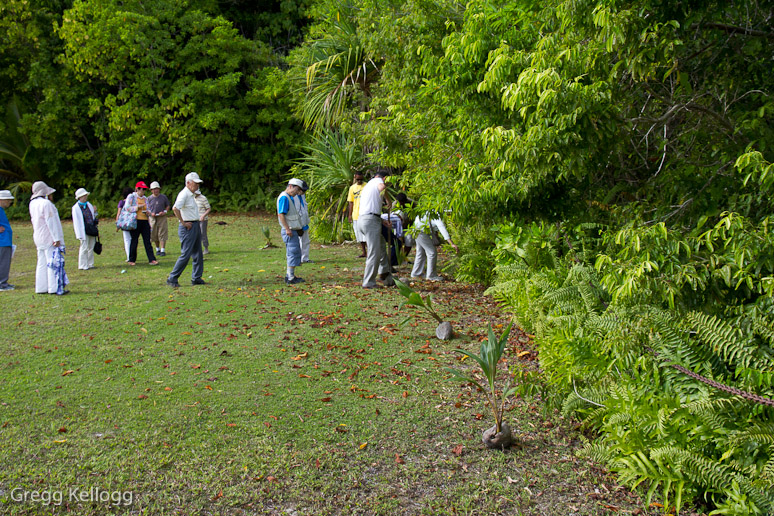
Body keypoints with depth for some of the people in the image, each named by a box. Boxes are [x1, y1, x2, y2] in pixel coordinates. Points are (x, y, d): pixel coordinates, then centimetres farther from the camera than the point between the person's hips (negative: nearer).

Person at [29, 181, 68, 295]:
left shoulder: (32, 203, 9)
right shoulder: (46, 203, -17)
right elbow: (51, 222, -18)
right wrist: (56, 238, -17)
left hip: (39, 238, 9)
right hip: (49, 238, -9)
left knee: (42, 263, 12)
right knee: (54, 262, -5)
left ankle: (41, 288, 15)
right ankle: (54, 288, -5)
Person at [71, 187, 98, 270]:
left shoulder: (88, 204, 11)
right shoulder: (76, 207, -8)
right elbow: (76, 221, -11)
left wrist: (94, 212, 4)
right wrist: (80, 234, -15)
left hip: (91, 230, 6)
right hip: (84, 231, -6)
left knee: (91, 247, 10)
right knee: (84, 247, -4)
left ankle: (90, 264, 18)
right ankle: (83, 265, 3)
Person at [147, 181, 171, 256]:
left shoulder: (163, 197, 6)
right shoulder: (149, 198, 7)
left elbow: (168, 206, 13)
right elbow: (147, 209, 11)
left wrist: (164, 212, -6)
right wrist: (151, 213, -9)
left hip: (162, 217, -2)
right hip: (153, 218, 2)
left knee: (162, 234, -9)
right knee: (154, 235, 6)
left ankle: (163, 250, -9)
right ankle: (157, 249, 22)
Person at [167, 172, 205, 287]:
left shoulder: (191, 195, 16)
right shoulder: (184, 194, -15)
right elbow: (175, 208, -30)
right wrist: (183, 223, -22)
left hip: (196, 226, 10)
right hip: (188, 227, -10)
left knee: (198, 254, 10)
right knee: (185, 254, -8)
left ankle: (196, 278, 17)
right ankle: (172, 279, 0)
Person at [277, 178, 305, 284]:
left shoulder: (289, 198, 18)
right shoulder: (284, 197, -14)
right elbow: (280, 214, -21)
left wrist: (298, 228, 22)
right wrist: (287, 229, -23)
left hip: (292, 230, 10)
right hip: (289, 231, -10)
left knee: (292, 253, 14)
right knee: (293, 253, -9)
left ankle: (289, 275, 21)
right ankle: (291, 278, -6)